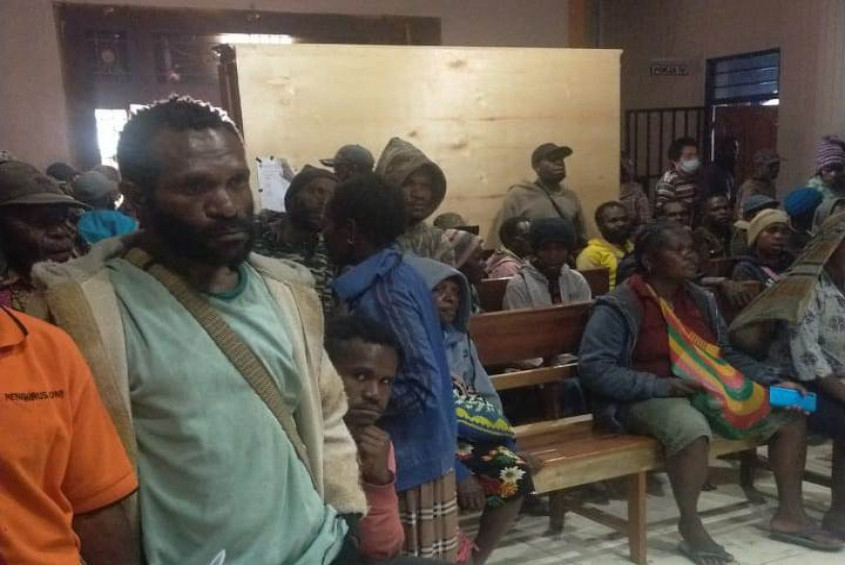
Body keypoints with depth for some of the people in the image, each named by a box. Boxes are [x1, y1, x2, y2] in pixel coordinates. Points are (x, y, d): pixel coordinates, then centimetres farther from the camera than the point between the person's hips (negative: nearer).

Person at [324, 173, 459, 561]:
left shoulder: (385, 291, -23)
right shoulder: (390, 274, 5)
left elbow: (421, 386, -26)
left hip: (407, 456, -9)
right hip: (411, 450, 9)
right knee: (415, 555, 20)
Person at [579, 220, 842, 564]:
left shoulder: (699, 299, 11)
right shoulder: (619, 308, -12)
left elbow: (725, 354, 19)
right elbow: (593, 368, -18)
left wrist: (774, 380, 3)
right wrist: (663, 386, -24)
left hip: (705, 391, 8)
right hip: (646, 399, -8)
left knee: (789, 413, 0)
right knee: (692, 427, -39)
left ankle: (789, 515, 11)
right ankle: (691, 528, -18)